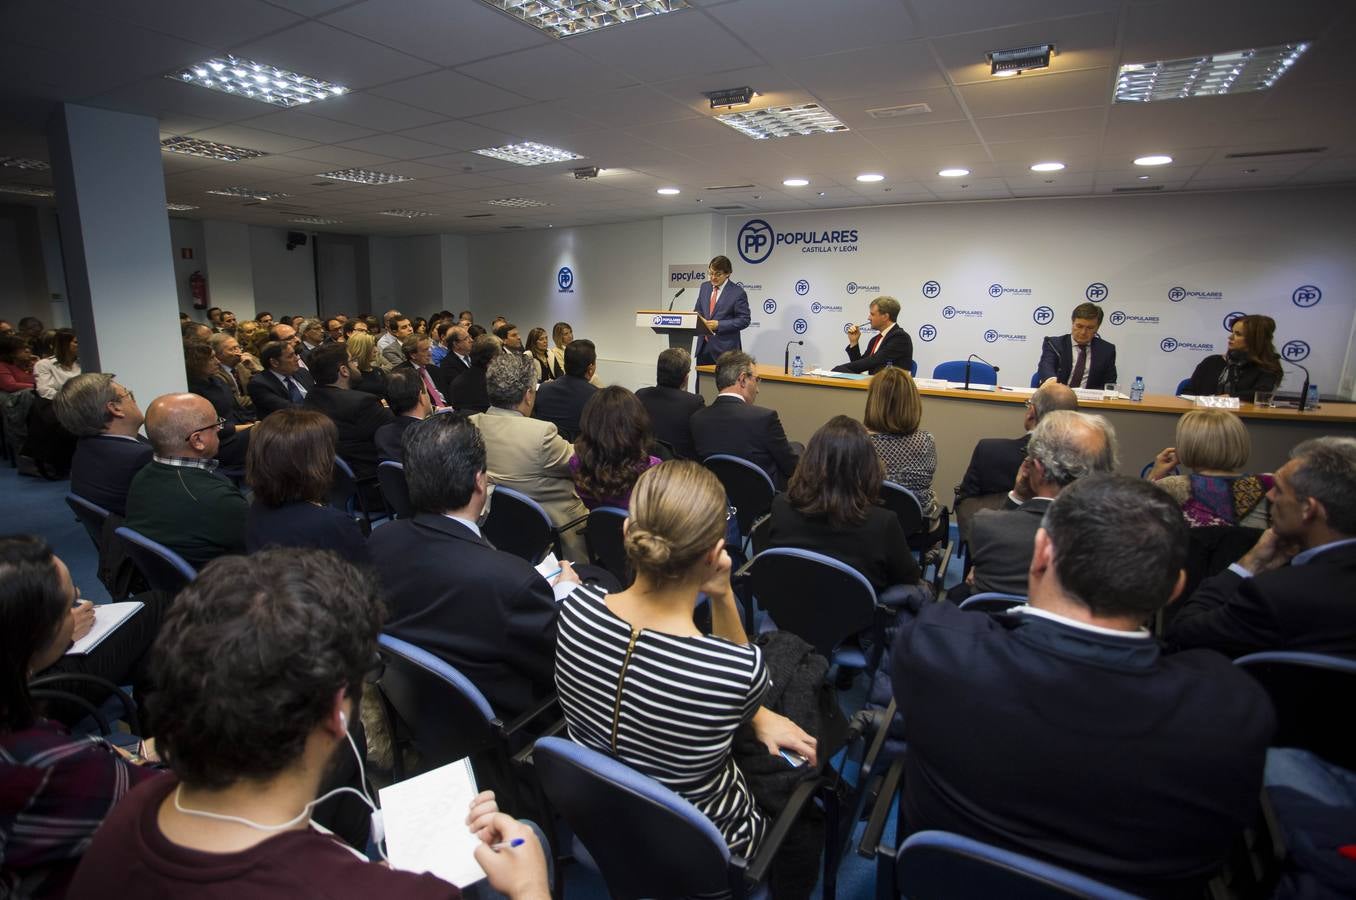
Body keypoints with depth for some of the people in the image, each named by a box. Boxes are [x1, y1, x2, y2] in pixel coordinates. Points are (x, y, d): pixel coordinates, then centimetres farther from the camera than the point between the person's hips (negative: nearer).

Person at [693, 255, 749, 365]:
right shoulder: (704, 287, 12)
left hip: (725, 348, -5)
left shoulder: (737, 292, -7)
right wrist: (699, 321, -5)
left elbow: (744, 320, -9)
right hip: (703, 347, 5)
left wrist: (718, 325, -17)